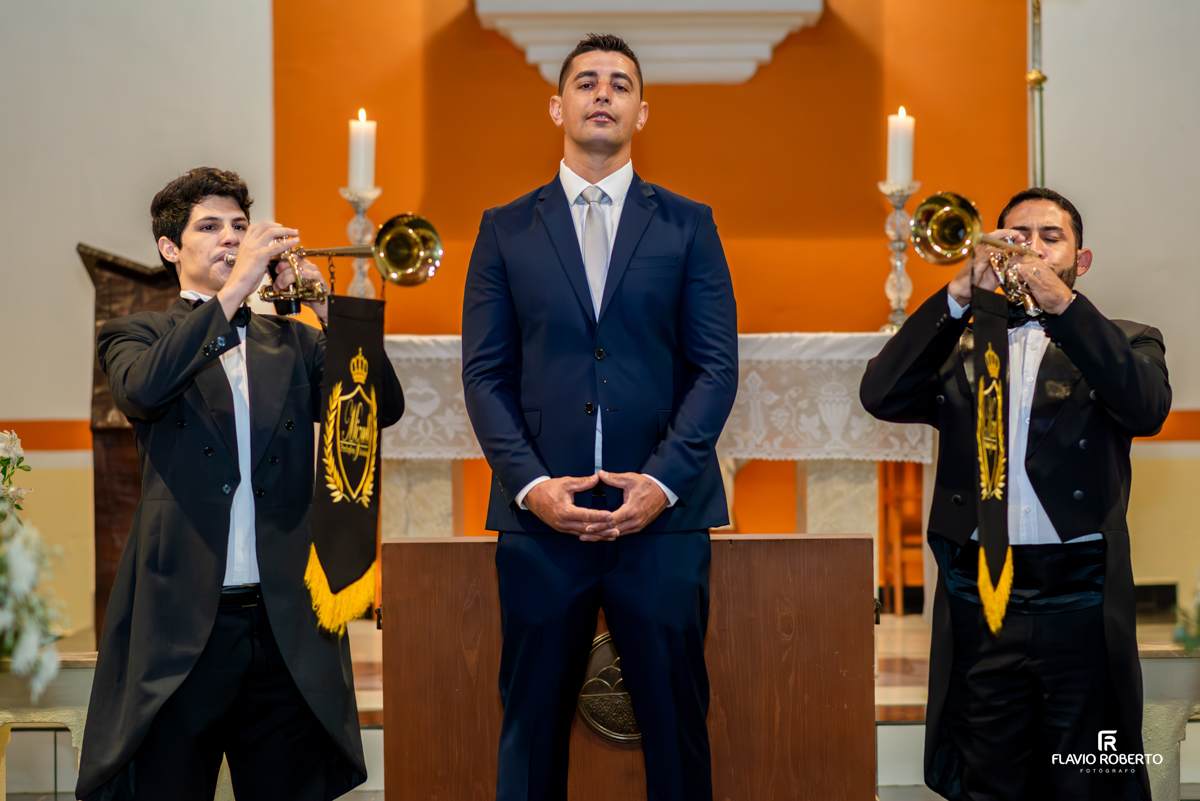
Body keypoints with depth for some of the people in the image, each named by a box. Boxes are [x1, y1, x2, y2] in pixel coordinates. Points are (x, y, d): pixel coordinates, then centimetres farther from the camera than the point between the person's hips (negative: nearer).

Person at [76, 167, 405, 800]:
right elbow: (143, 391, -15)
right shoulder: (136, 336, 9)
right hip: (179, 625, -2)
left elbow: (382, 408, 2)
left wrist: (329, 308, -8)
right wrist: (236, 287, -16)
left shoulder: (292, 343, 16)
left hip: (287, 625, 3)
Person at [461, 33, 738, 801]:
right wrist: (530, 483, -9)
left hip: (663, 513, 0)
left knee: (676, 723, 5)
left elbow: (717, 365, 2)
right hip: (540, 514, 1)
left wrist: (662, 481, -10)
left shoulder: (688, 225, 8)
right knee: (532, 726, 7)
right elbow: (485, 372, 4)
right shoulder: (505, 229, 10)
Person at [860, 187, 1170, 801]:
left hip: (1080, 606, -1)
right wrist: (962, 292, -11)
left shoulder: (1122, 343, 14)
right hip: (977, 609, 1)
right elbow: (882, 396, -4)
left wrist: (1059, 300, -17)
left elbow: (1147, 407, -9)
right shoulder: (959, 348, 15)